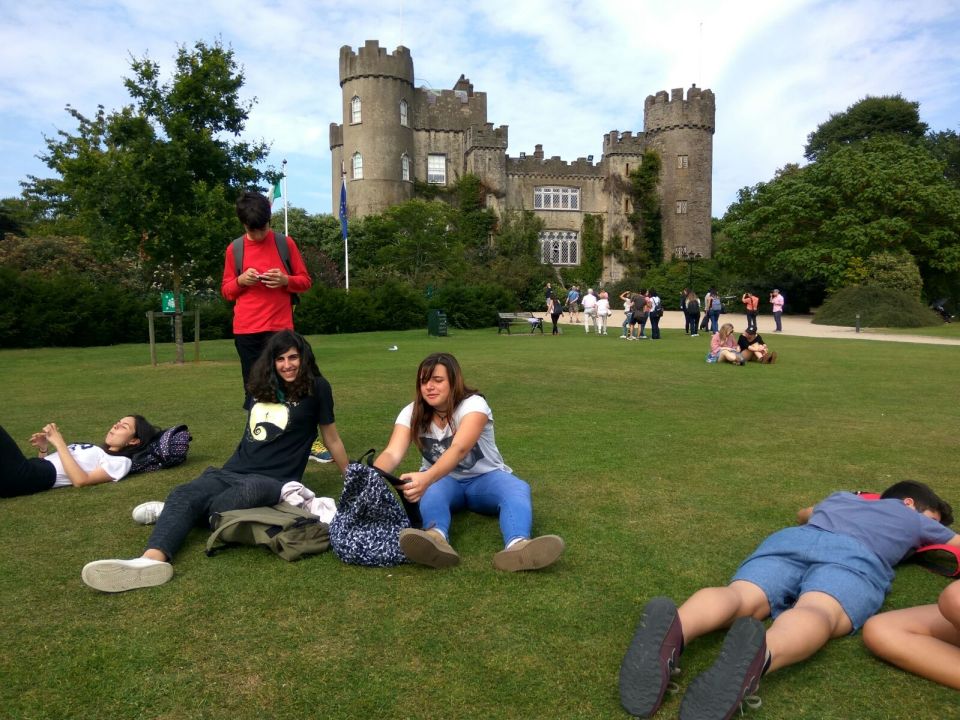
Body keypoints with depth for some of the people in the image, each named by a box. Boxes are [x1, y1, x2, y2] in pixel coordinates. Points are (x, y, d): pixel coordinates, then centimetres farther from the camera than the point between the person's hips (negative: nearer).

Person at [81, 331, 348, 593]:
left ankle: (174, 512, -19)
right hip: (233, 471, 6)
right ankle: (152, 560, -49)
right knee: (183, 494, -24)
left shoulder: (316, 388, 1)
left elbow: (332, 438, 8)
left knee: (252, 490, -40)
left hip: (273, 480, -5)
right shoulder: (263, 386, 17)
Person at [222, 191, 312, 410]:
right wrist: (240, 280, -8)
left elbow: (305, 281, 9)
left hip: (279, 326, -1)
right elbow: (226, 291, 14)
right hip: (245, 329, 2)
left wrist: (285, 280, -12)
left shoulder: (285, 243, 4)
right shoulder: (234, 249, 8)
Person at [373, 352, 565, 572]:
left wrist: (427, 477, -58)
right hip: (440, 480, 2)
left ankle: (517, 545, -65)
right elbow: (392, 453, -25)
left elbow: (459, 449, -39)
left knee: (517, 488, -35)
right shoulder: (411, 413, -9)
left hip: (484, 478, -2)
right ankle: (437, 538, -67)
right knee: (430, 490, -36)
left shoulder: (473, 404, -21)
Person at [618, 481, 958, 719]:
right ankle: (759, 655, -68)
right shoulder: (912, 517, 38)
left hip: (792, 539, 3)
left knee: (740, 598, -23)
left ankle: (673, 630, -57)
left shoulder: (840, 498, 46)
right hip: (855, 556, -3)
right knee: (817, 615, -31)